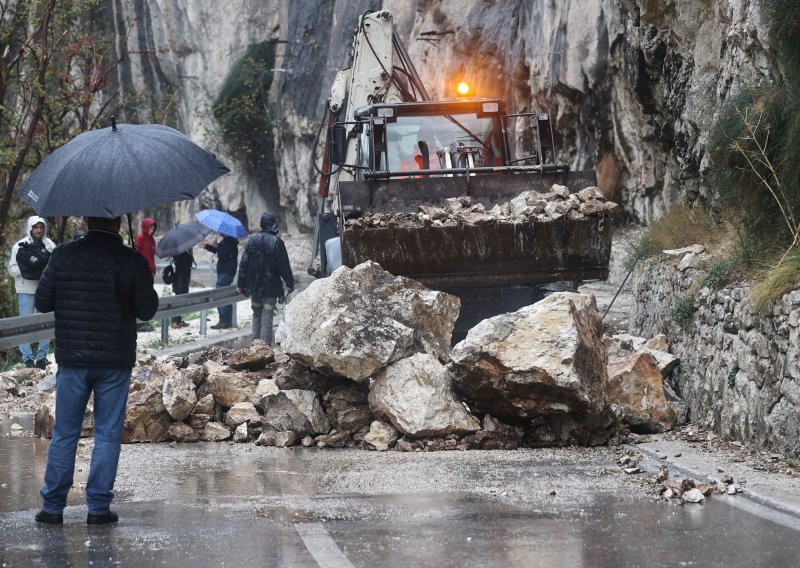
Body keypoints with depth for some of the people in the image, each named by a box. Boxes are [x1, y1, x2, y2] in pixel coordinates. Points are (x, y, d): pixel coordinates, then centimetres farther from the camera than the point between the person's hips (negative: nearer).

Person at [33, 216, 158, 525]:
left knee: (64, 433, 9)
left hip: (72, 360, 2)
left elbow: (42, 302, 0)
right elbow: (147, 310, -3)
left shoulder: (63, 255, -3)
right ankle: (98, 507, 6)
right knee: (108, 435, 6)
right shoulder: (132, 261, -8)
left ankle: (52, 506, 11)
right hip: (115, 361, -1)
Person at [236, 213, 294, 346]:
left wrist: (240, 284, 10)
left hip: (254, 286, 4)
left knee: (256, 315, 15)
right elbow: (284, 265, -9)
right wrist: (290, 283, 2)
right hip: (270, 287, -4)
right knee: (267, 316, -1)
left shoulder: (252, 240, 2)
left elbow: (244, 263, 4)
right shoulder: (276, 242, -11)